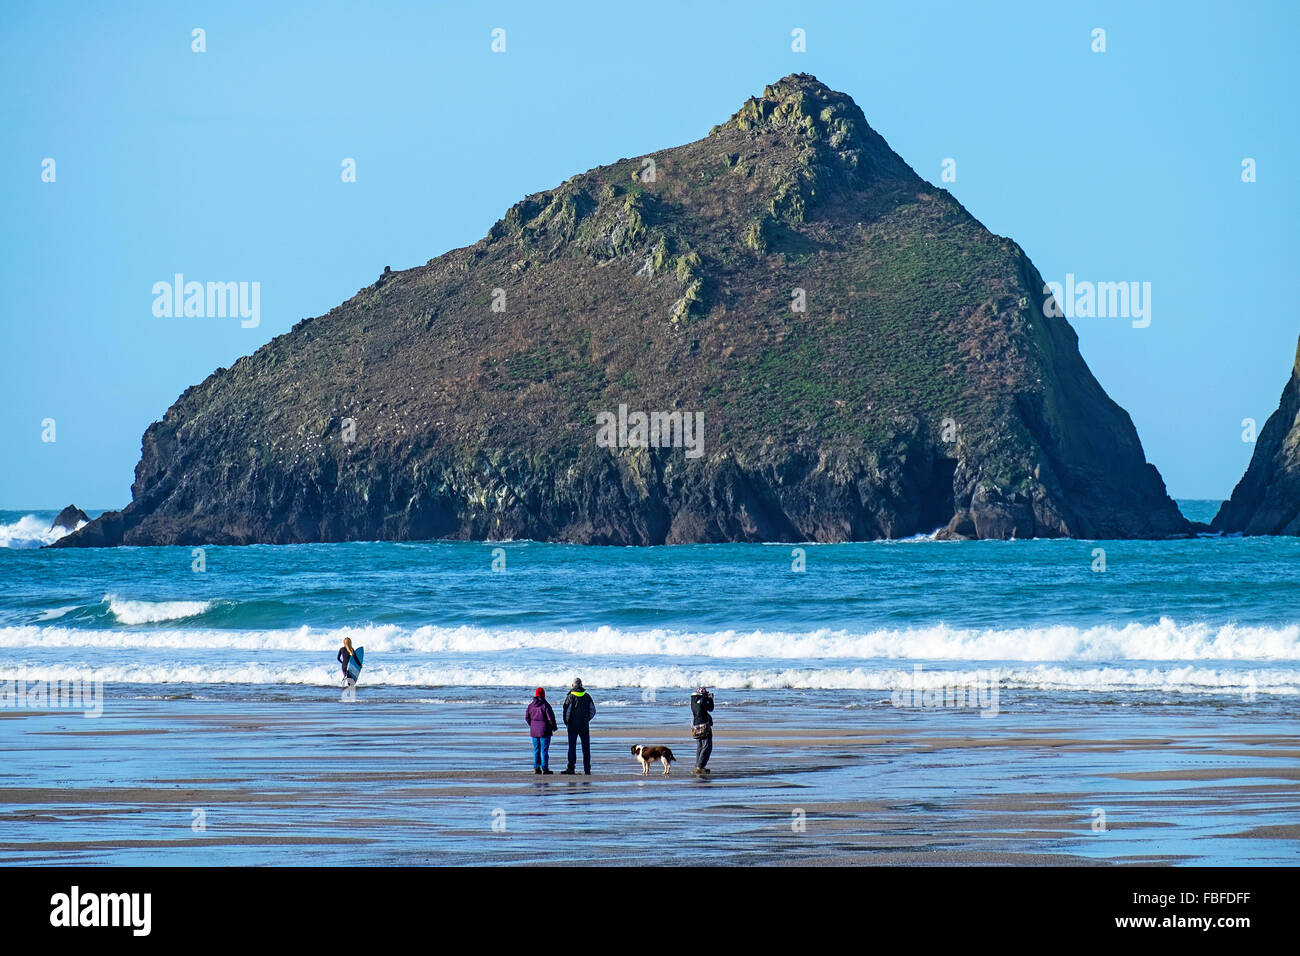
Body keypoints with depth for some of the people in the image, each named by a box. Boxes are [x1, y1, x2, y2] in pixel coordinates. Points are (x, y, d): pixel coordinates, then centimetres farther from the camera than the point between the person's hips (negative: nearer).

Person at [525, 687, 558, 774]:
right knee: (544, 750, -1)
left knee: (536, 750, 12)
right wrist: (554, 726, 4)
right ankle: (544, 768, -1)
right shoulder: (545, 705, -13)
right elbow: (550, 717, -12)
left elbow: (527, 717, 9)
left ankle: (536, 768, 12)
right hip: (544, 731, -5)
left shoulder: (531, 706, 3)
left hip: (534, 730, 5)